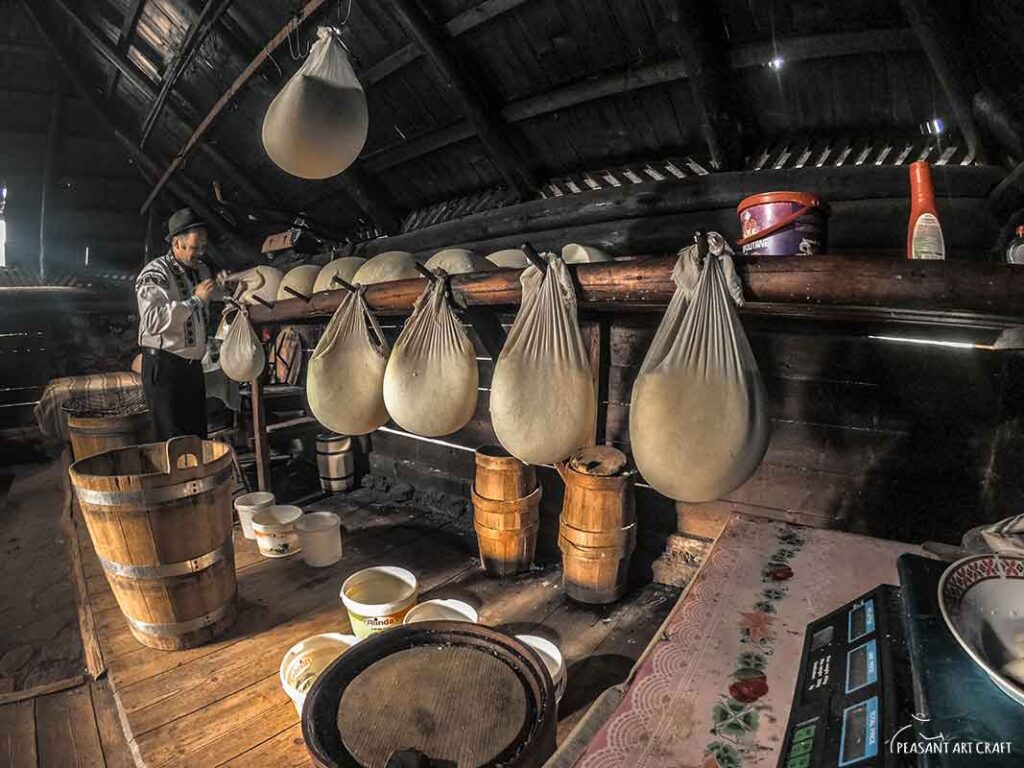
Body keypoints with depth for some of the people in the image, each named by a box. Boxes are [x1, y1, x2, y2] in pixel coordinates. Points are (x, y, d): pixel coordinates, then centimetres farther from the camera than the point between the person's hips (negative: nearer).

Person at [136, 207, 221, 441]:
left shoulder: (202, 270, 13)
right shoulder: (154, 274, -12)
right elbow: (153, 321, -29)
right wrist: (195, 299, -27)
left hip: (193, 365, 7)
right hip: (164, 366, -7)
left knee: (198, 435, 11)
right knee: (172, 440, -2)